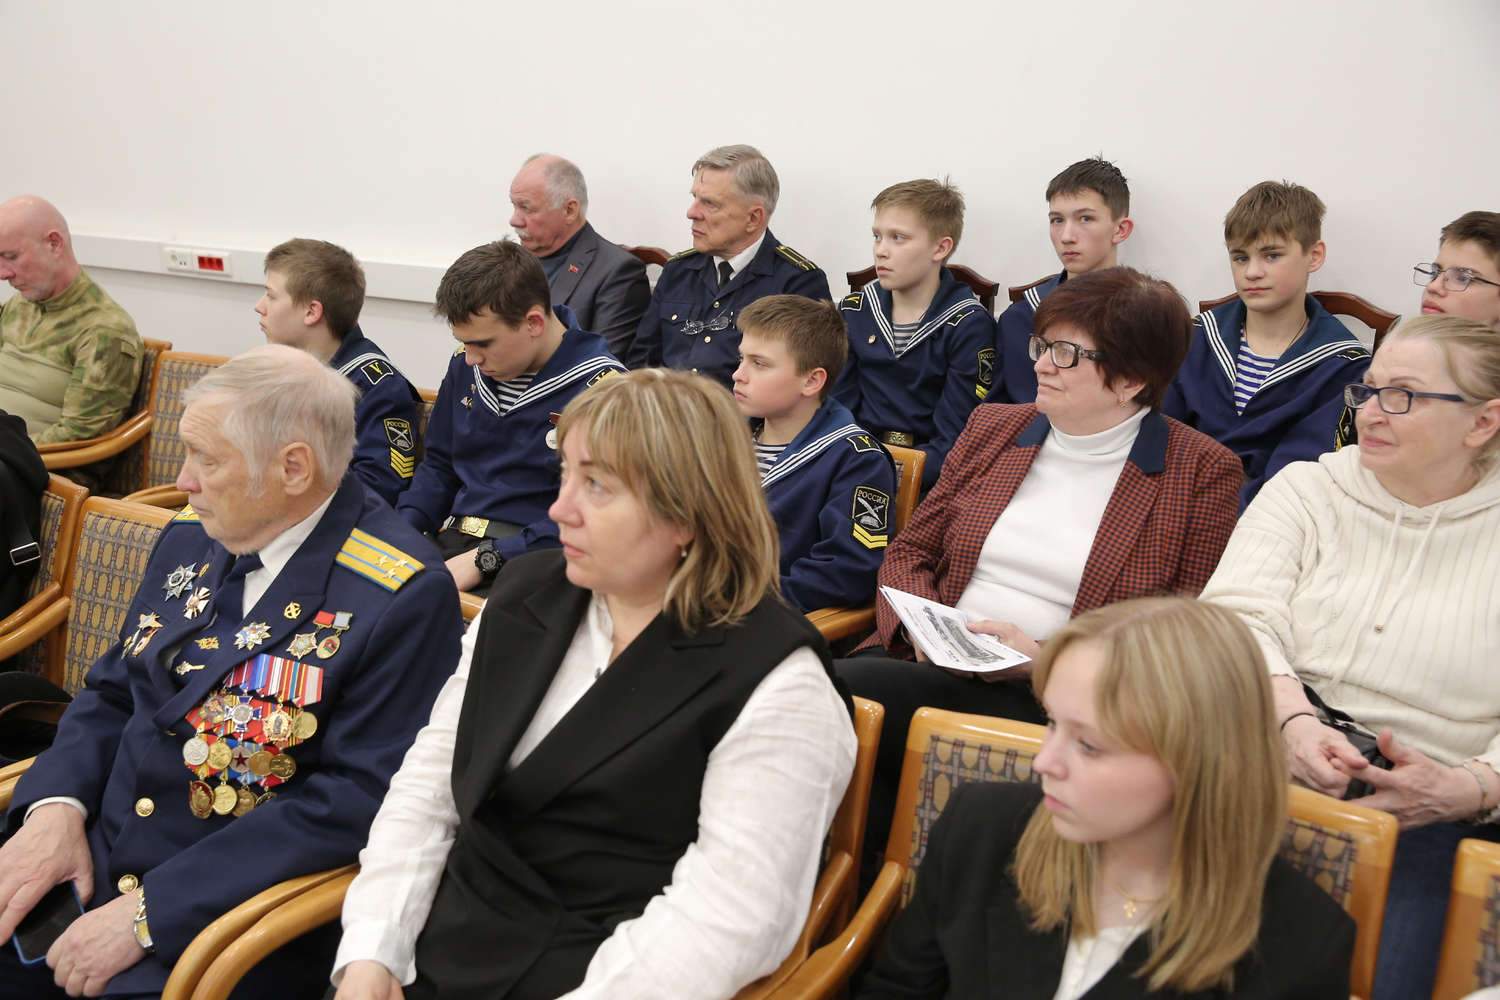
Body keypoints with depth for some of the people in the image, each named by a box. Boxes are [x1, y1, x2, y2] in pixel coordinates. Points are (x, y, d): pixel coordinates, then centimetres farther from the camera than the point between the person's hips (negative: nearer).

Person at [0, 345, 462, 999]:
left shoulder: (401, 596, -18)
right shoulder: (192, 535, 5)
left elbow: (359, 799, -20)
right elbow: (112, 692, 13)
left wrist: (152, 910, -19)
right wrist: (56, 804, -6)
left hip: (229, 913, -6)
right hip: (90, 857, 6)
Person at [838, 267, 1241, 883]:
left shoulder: (1201, 473, 3)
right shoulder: (992, 428, 18)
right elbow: (908, 553, 20)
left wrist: (1045, 658, -14)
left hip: (1047, 702, -5)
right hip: (930, 666, 5)